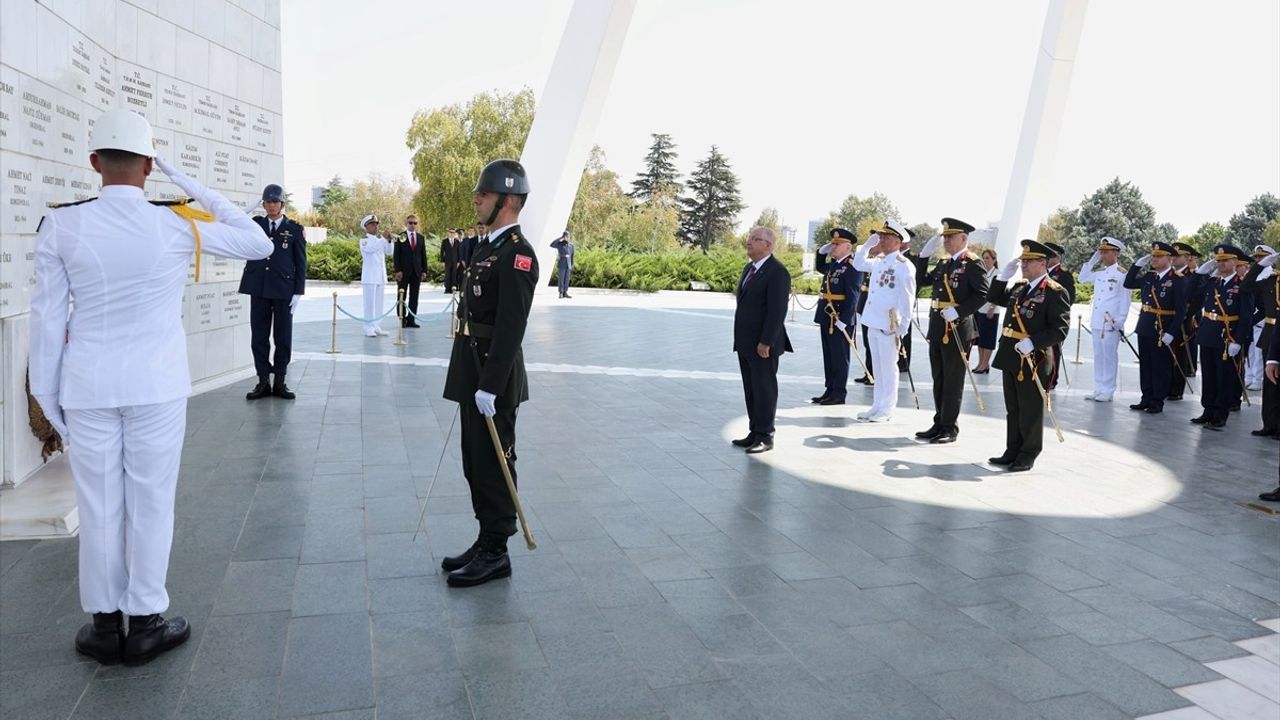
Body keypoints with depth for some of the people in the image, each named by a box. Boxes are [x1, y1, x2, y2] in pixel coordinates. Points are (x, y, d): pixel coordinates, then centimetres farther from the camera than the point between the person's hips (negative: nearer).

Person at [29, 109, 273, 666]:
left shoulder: (61, 227, -4)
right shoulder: (177, 226, -8)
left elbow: (48, 317, -1)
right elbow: (260, 245, 6)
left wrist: (46, 392, 9)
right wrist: (195, 188, 3)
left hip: (88, 387, 1)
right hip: (157, 387, -1)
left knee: (99, 507, 10)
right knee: (151, 504, 8)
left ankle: (105, 625, 22)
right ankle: (144, 624, 18)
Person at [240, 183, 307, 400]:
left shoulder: (294, 229, 3)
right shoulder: (256, 224, 11)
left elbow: (301, 264, 1)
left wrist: (298, 292, -5)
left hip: (284, 290, -2)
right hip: (258, 289, 2)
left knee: (283, 337, 3)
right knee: (258, 336, 4)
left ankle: (280, 381, 12)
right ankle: (263, 381, 12)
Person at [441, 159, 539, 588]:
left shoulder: (517, 253, -16)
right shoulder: (488, 247, 15)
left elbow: (510, 326, -22)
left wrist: (489, 387, -24)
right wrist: (471, 382, 18)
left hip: (494, 378, -10)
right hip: (474, 374, 10)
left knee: (493, 464, 0)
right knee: (475, 463, 15)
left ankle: (495, 554, 12)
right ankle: (486, 541, 27)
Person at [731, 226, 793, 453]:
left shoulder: (777, 272, -14)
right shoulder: (749, 268, 15)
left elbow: (777, 311, -19)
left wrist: (765, 342, -21)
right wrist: (740, 339, 16)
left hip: (763, 344, -9)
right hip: (745, 342, 9)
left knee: (765, 390, 0)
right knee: (751, 390, 13)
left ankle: (765, 437, 8)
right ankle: (755, 432, 21)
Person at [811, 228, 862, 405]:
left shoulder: (853, 267, -13)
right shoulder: (833, 264, 14)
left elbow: (852, 297, -18)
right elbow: (819, 267, 38)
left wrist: (844, 320, -23)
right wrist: (822, 251, 20)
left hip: (840, 319, -9)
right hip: (826, 317, 9)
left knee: (839, 357, 0)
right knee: (829, 356, 13)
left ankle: (839, 394, 7)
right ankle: (830, 390, 21)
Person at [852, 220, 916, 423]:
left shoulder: (904, 266, -11)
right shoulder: (879, 262, 11)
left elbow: (907, 300, -14)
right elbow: (858, 264, 27)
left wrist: (902, 329, -17)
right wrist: (867, 244, 11)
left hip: (889, 325, -8)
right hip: (873, 323, 8)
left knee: (888, 368, 0)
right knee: (877, 366, 14)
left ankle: (886, 409, 8)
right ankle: (877, 405, 22)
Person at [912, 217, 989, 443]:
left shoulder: (973, 264, -9)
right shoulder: (943, 264, 16)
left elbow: (982, 295, -16)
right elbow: (922, 280, 17)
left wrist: (958, 311, -23)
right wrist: (925, 254, 9)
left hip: (957, 329, -8)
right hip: (937, 329, 8)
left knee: (953, 381, 1)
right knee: (939, 380, 13)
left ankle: (950, 428, 9)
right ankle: (939, 424, 21)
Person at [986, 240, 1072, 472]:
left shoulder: (1055, 292, -10)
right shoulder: (1019, 288, 13)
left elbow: (1060, 329, -16)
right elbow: (993, 298, 24)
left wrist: (1032, 343, -26)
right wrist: (1004, 275, 10)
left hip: (1033, 360, -7)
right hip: (1010, 357, 8)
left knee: (1030, 411, 3)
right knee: (1012, 409, 15)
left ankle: (1028, 455, 14)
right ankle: (1012, 451, 25)